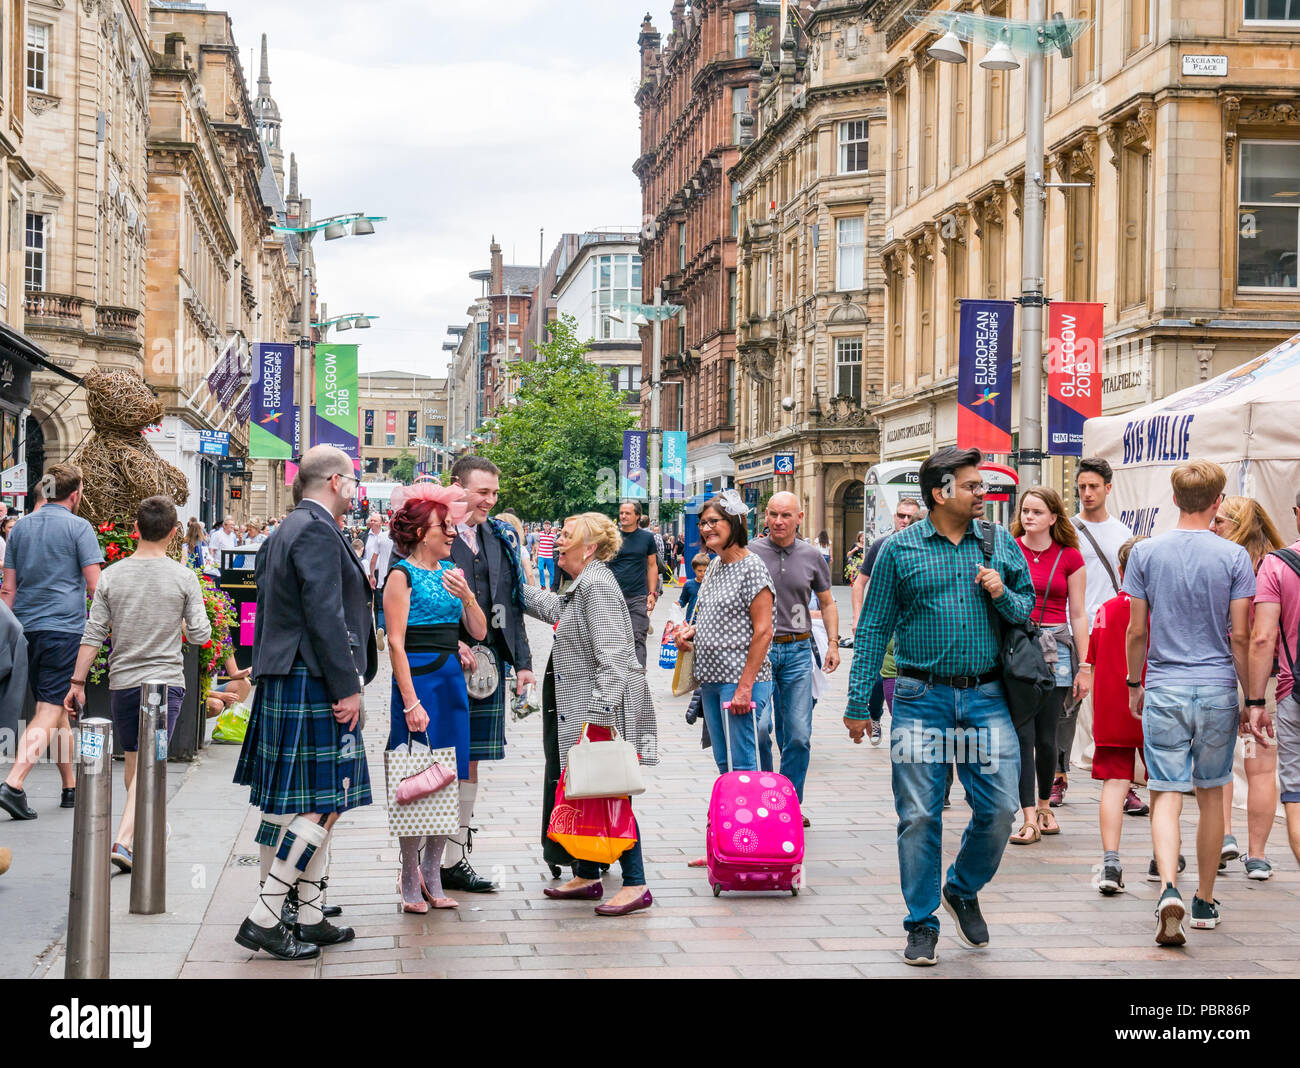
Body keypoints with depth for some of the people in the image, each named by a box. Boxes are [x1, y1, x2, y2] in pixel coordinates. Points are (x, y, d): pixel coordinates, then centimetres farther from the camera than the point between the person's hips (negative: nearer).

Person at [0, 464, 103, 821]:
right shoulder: (78, 527, -5)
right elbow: (94, 586, -8)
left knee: (57, 709, 17)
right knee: (49, 712, -8)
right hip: (65, 628, -6)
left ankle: (71, 787, 25)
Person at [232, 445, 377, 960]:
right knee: (322, 805, -8)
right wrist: (347, 688, -18)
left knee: (304, 804, 12)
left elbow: (269, 614, 20)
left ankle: (310, 919, 16)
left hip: (283, 683, 11)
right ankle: (263, 921, -8)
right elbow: (324, 616, -21)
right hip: (314, 686, -11)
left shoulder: (285, 531, 18)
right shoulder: (317, 532, -14)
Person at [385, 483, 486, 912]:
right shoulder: (403, 575, -7)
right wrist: (411, 703, -17)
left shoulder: (450, 570, 13)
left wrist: (466, 595, -7)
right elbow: (396, 642, -12)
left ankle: (432, 875, 18)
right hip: (417, 679, -7)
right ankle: (410, 881, 7)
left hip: (452, 679, 7)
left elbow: (479, 631, 12)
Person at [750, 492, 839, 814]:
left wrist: (833, 643, 8)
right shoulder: (750, 553, 0)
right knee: (758, 731, -7)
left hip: (798, 651, 2)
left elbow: (826, 603, 18)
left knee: (798, 736, -1)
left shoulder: (813, 556, 7)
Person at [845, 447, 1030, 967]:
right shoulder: (899, 549, 2)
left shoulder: (1000, 544, 9)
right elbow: (874, 628, 4)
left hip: (986, 698, 2)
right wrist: (859, 704, 1)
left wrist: (1002, 596, -7)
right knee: (919, 815, 0)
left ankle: (963, 890, 24)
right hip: (922, 699, -2)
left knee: (999, 806, -3)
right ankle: (922, 925, 12)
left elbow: (1030, 608, 17)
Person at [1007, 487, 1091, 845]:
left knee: (1047, 735, 3)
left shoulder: (1069, 558, 5)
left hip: (1055, 647, 1)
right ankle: (1030, 819, -8)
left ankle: (1045, 806, 25)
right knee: (1022, 732, -8)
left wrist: (1084, 666, 5)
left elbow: (1078, 615, 7)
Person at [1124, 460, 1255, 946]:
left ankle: (1169, 888, -25)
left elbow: (1137, 630, 2)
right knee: (1211, 795, 13)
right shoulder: (1233, 557, -3)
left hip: (1164, 691, 0)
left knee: (1167, 795, -2)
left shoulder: (1146, 552, 0)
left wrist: (1134, 684, 15)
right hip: (1217, 689, 0)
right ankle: (1205, 902, 23)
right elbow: (1240, 637, -4)